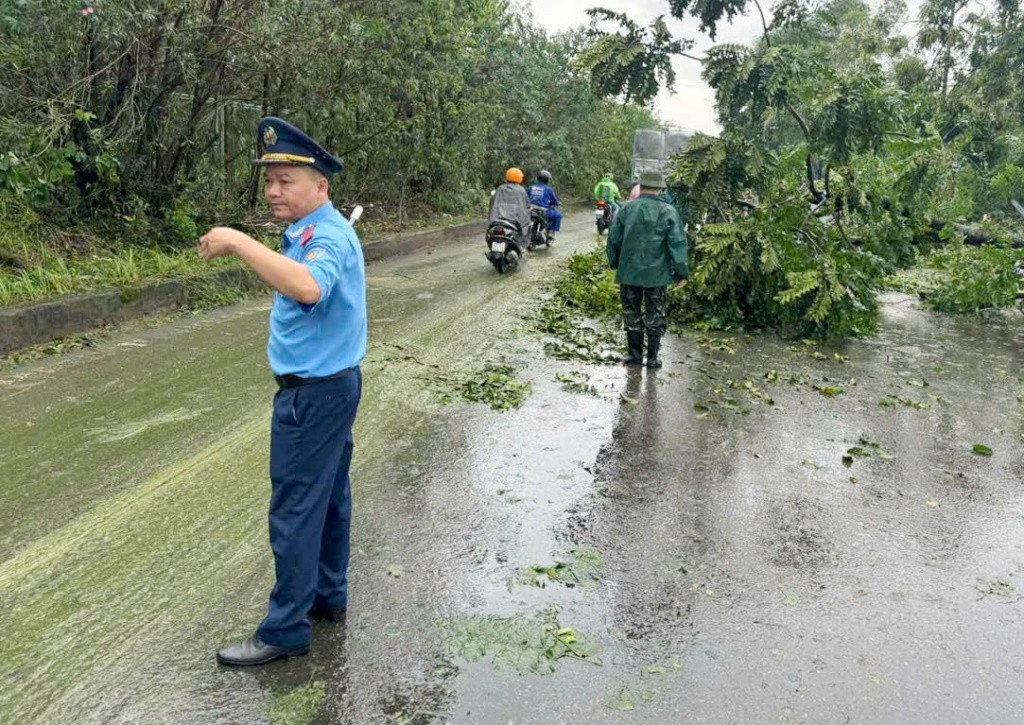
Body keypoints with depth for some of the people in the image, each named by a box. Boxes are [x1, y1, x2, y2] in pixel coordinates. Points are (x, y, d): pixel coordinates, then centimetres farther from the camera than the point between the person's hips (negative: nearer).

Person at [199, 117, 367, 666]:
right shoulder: (315, 231, 13)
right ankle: (328, 595, 33)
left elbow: (309, 288, -43)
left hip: (314, 392, -11)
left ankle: (285, 630, 8)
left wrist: (239, 244, -40)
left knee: (295, 511, -3)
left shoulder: (327, 235, -21)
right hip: (333, 382, 11)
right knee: (329, 496, 19)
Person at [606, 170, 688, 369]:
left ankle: (635, 354, 19)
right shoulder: (668, 212, -7)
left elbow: (614, 239, 5)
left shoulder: (626, 209, -2)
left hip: (629, 272, 2)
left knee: (632, 315, 13)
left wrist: (615, 263, 18)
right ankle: (652, 358, 13)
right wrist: (681, 272, -1)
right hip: (657, 274, -1)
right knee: (656, 316, 10)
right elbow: (677, 244, -8)